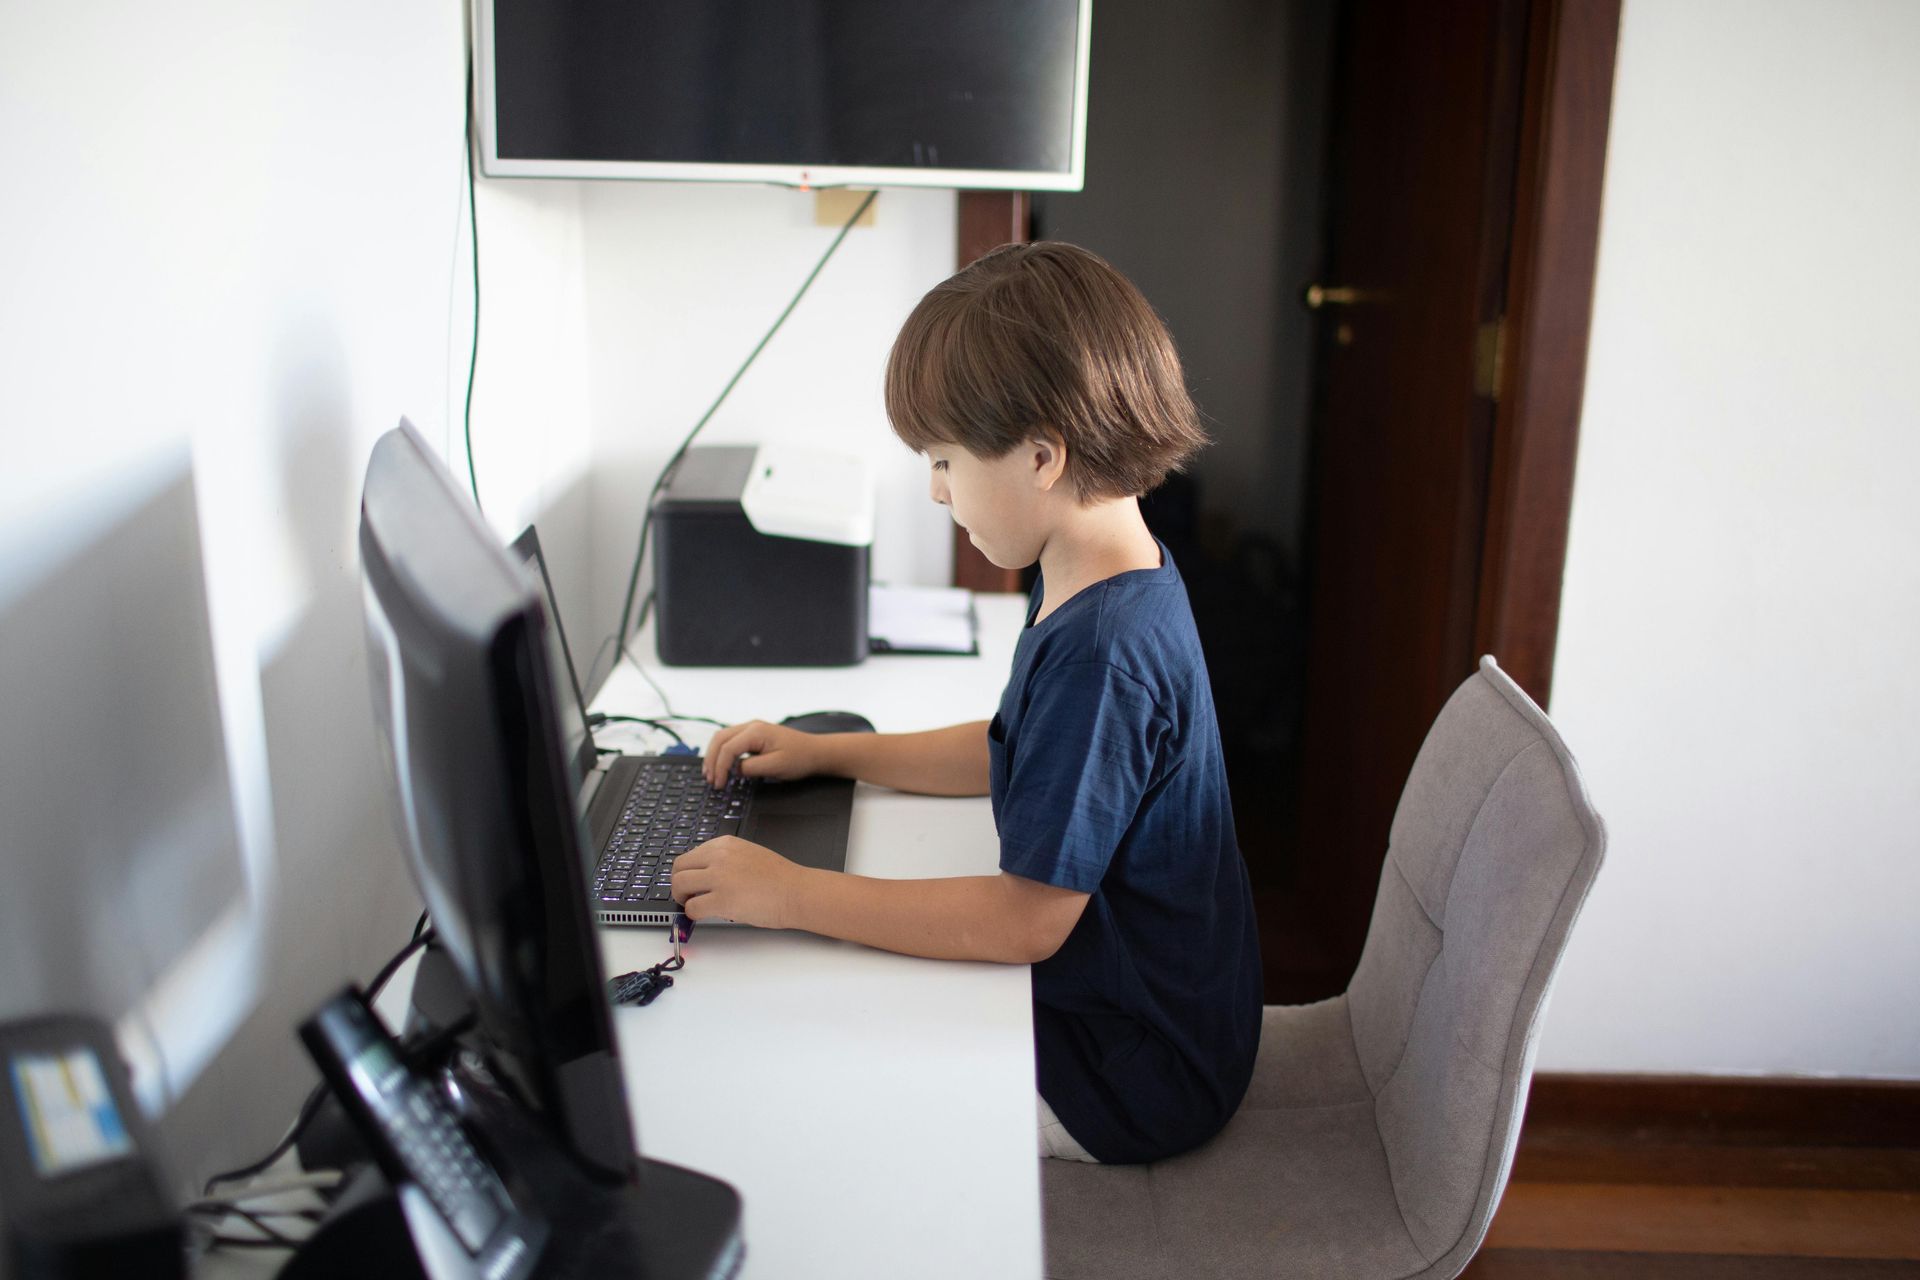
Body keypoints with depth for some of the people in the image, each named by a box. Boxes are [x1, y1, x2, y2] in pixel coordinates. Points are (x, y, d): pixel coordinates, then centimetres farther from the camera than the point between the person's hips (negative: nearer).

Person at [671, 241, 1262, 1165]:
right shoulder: (1092, 587, 1)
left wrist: (791, 895, -24)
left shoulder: (1102, 652, -31)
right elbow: (1017, 754, 16)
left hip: (1129, 1073, -9)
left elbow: (1026, 918, -29)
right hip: (1110, 995, 9)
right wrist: (824, 751, 12)